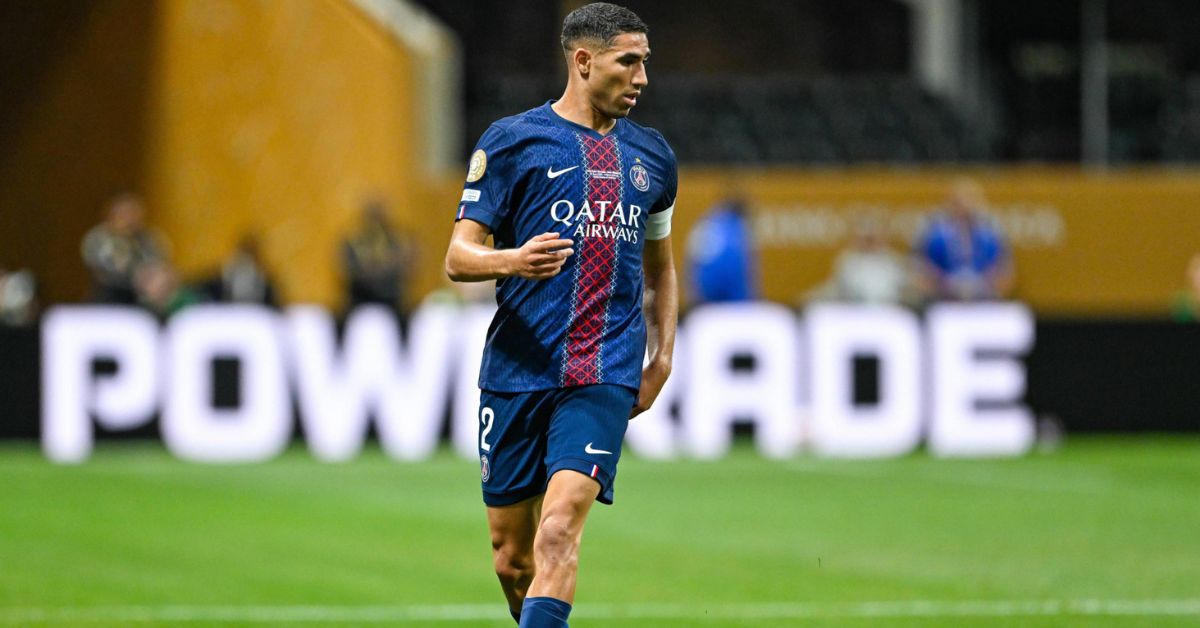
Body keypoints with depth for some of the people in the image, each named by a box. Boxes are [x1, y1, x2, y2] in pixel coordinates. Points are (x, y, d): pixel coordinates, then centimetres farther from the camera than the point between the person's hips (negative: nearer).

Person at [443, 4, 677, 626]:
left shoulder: (651, 156, 15)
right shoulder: (511, 141, 2)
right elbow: (458, 258, -1)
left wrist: (661, 357, 17)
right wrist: (511, 260, -22)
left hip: (605, 379, 1)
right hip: (517, 372, -1)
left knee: (559, 529, -20)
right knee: (511, 557, 4)